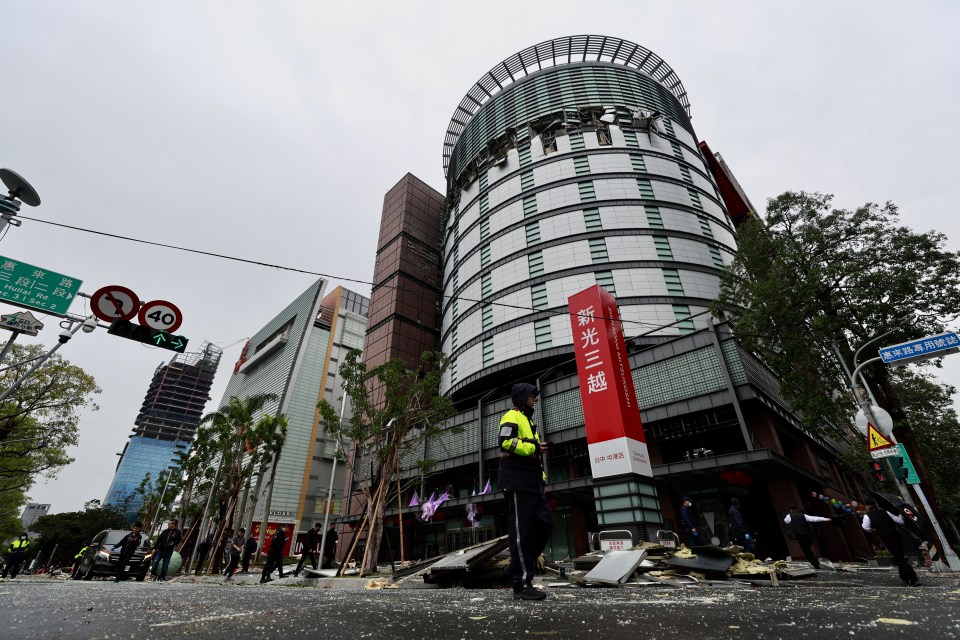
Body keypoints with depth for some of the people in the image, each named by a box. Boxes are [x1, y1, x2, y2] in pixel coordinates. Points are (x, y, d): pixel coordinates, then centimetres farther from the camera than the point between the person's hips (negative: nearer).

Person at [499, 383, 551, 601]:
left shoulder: (528, 421, 26)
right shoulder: (512, 417, -4)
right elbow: (506, 442, -21)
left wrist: (542, 479, 19)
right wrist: (533, 448, -16)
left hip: (532, 484, 10)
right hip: (517, 483, -10)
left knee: (544, 524, 5)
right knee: (520, 531, -7)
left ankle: (519, 565, 15)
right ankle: (522, 584, -3)